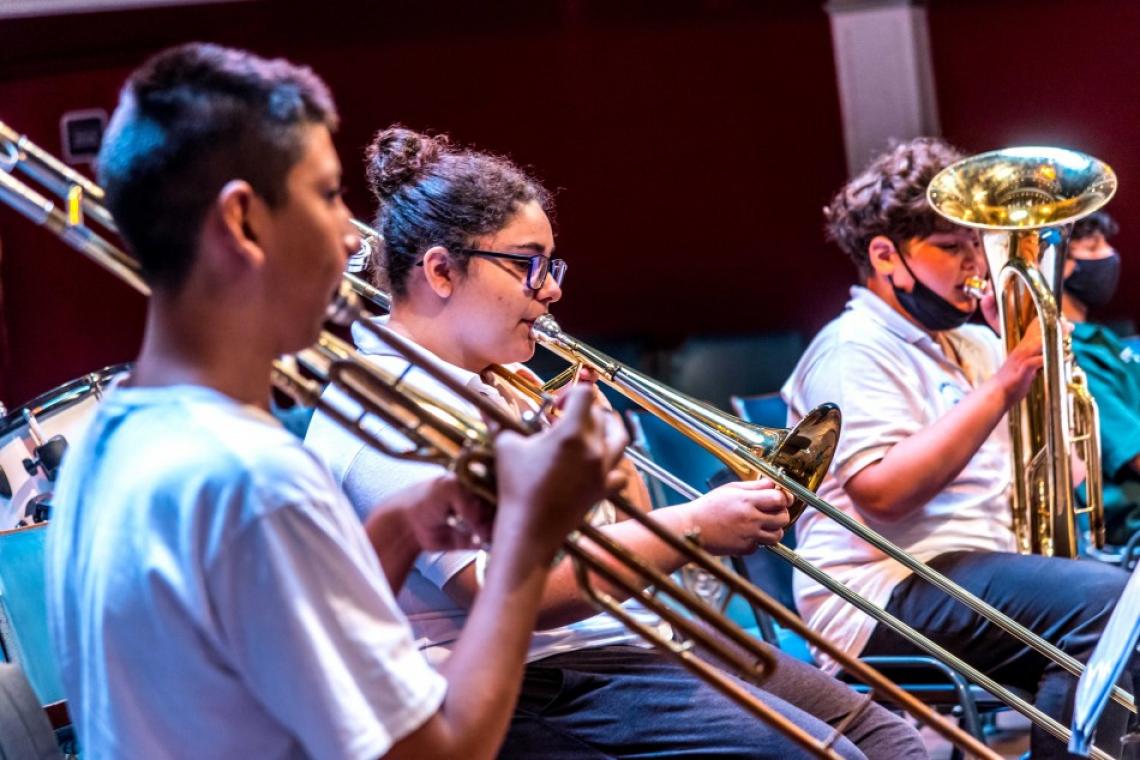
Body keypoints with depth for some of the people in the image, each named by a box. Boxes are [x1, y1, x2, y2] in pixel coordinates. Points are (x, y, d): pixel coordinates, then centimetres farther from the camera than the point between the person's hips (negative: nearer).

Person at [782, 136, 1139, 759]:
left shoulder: (971, 344, 23)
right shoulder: (853, 351, -5)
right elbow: (882, 492, -21)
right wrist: (1004, 383, -19)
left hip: (986, 567, 10)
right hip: (890, 589, -9)